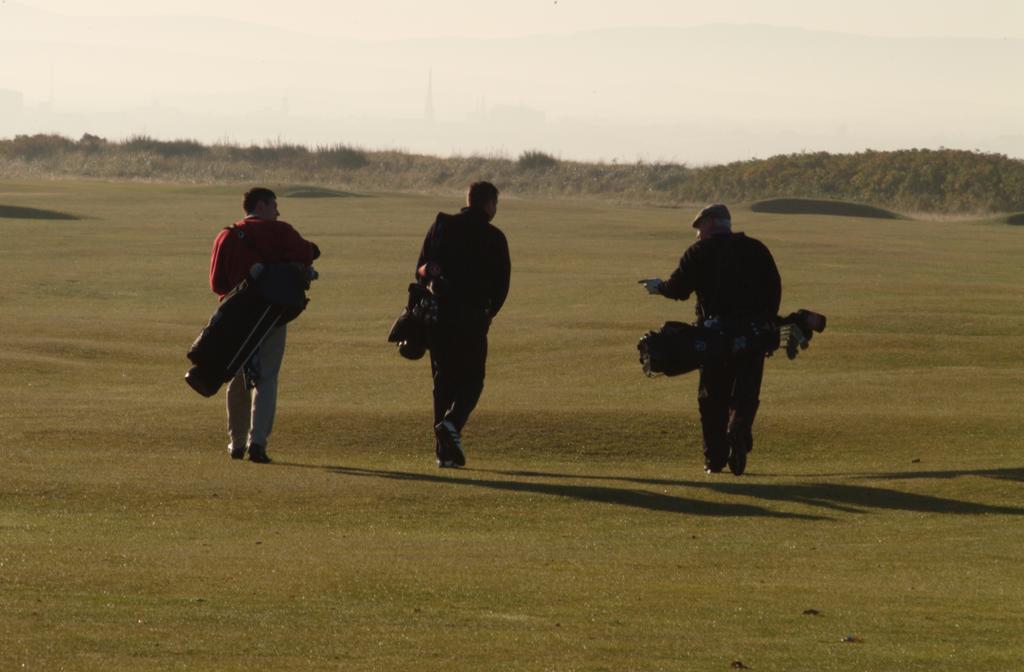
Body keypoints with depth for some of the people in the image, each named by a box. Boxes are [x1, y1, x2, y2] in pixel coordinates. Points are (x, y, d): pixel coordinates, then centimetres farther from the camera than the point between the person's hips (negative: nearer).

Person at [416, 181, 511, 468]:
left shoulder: (441, 226, 8)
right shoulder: (494, 237, -2)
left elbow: (421, 271, 5)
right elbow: (501, 283, -1)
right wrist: (488, 313, 10)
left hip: (438, 314, 4)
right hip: (472, 316, -3)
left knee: (443, 380, 10)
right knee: (472, 379, 5)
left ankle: (445, 451, 6)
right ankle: (452, 423, -24)